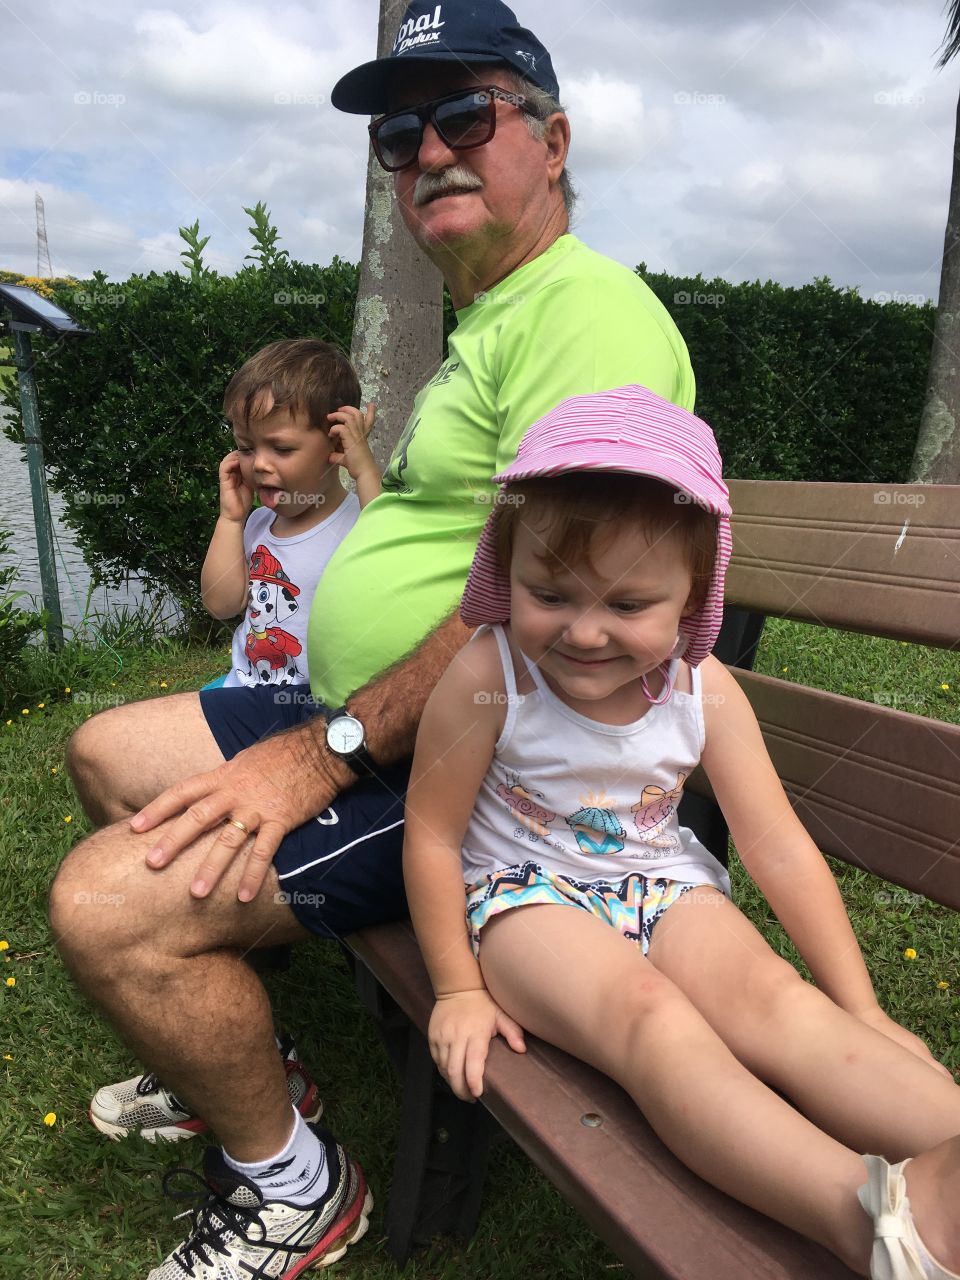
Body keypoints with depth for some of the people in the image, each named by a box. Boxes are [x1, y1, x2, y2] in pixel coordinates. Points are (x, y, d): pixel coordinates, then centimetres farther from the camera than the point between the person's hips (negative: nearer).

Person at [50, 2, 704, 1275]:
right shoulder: (484, 326, 19)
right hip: (365, 723, 11)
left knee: (108, 905, -21)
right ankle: (231, 1058, 29)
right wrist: (371, 477, 9)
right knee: (107, 753, 17)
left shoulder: (589, 310, -15)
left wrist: (324, 754, -23)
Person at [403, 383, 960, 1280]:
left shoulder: (705, 692, -11)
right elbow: (433, 836, -11)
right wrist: (458, 989, -6)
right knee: (648, 1015, -32)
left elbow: (778, 846, -6)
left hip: (660, 883, 4)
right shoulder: (487, 679, -22)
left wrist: (862, 1017, -4)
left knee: (774, 998, -25)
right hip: (524, 892, -3)